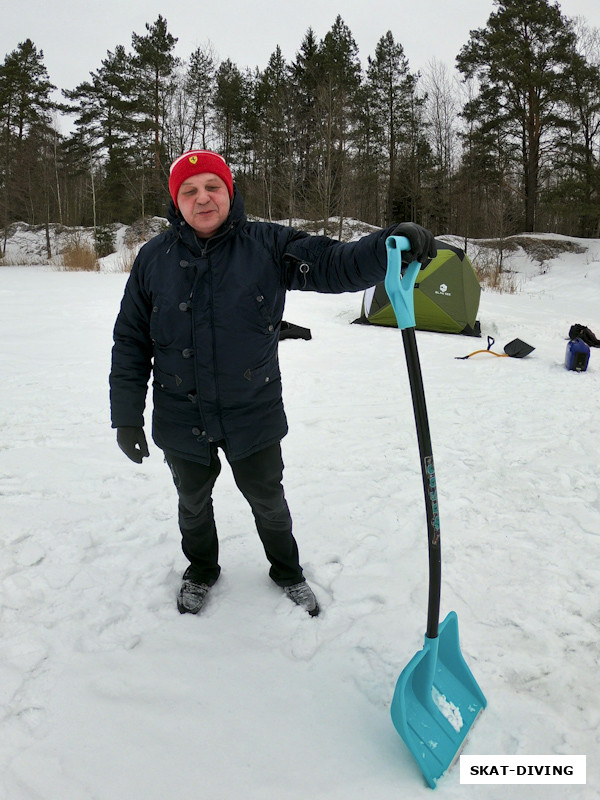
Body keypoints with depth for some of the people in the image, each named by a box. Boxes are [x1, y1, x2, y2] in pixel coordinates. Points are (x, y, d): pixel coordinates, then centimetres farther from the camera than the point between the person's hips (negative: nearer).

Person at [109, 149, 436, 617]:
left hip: (253, 416, -1)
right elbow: (131, 342, 0)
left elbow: (333, 266, -19)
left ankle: (288, 572, 47)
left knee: (268, 501, 18)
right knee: (193, 504, 23)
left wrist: (390, 246, -39)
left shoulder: (268, 246, -9)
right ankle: (201, 571, 52)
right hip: (181, 419, 2)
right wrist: (126, 416, -2)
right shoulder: (155, 258, -5)